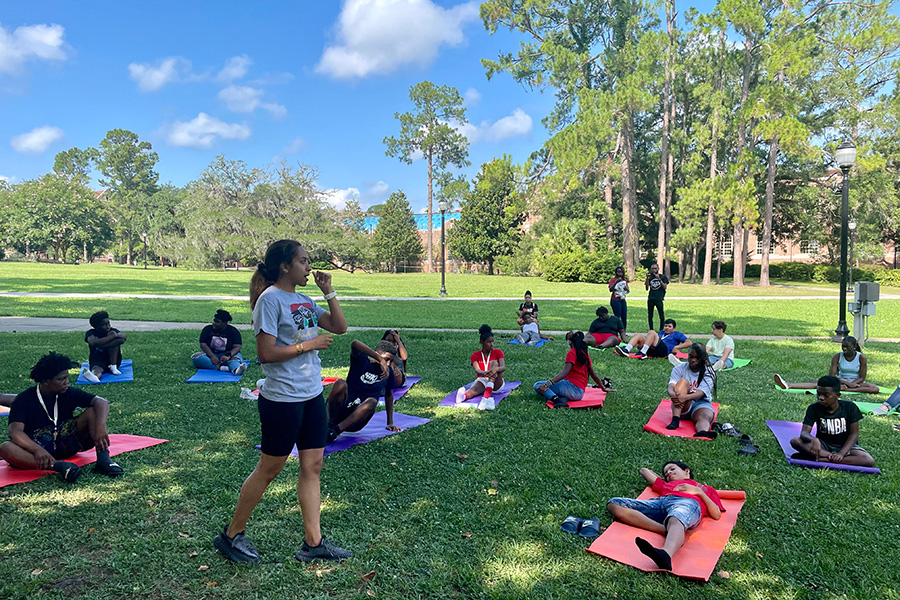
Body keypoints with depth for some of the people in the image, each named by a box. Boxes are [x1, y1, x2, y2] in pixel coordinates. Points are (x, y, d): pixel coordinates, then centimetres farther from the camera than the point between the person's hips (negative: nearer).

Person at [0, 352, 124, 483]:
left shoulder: (69, 393, -2)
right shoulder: (24, 400, -9)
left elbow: (101, 402, -13)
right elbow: (15, 432, -23)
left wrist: (100, 427, -34)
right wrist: (38, 450, -43)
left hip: (67, 443, 2)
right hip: (36, 446, -2)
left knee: (93, 412, -18)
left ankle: (103, 459, -35)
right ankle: (57, 465, -47)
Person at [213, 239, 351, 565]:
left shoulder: (304, 300, 10)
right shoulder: (271, 299, -14)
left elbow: (339, 327, 13)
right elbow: (266, 353, -20)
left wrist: (329, 292, 4)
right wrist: (308, 345, -16)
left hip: (312, 395, 8)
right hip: (282, 399, -8)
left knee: (312, 466, 9)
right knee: (269, 469, 6)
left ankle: (313, 543, 19)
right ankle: (231, 535, 26)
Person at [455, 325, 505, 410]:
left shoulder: (498, 352, 2)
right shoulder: (475, 356, 2)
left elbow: (503, 367, -16)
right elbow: (477, 371, -16)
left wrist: (496, 369, -42)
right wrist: (485, 373, -42)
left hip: (496, 384, 0)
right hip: (482, 380, 0)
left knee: (494, 362, -29)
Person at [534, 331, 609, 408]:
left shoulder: (572, 353, -5)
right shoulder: (585, 354, 17)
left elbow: (564, 373, -18)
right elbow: (594, 375, 23)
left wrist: (548, 383, -26)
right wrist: (603, 387, 39)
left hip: (572, 386, -8)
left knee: (538, 386, -10)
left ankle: (557, 399, -34)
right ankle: (564, 399, -6)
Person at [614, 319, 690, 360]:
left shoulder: (677, 334, 22)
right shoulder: (661, 332, 39)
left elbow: (688, 343, 13)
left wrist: (676, 347, -2)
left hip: (664, 350, -6)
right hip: (652, 351, 6)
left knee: (651, 332, -25)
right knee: (637, 335, -10)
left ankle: (643, 353, -38)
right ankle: (626, 350, -36)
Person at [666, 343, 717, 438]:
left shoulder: (708, 373, 0)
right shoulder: (679, 369, 4)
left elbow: (700, 393, -17)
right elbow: (671, 387, -12)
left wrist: (685, 397, -38)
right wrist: (673, 395, -38)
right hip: (683, 406, 0)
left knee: (705, 417, -35)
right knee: (683, 381, -25)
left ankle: (702, 433, -73)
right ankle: (675, 420, -41)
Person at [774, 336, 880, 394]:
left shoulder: (861, 358, -8)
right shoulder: (837, 357, -5)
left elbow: (862, 378, -9)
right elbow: (832, 376, -10)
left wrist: (851, 384, -24)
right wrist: (847, 383, -24)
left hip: (856, 383, 0)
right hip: (841, 381, 1)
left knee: (875, 389, -32)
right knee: (817, 383, -23)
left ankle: (844, 389, -44)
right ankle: (788, 385, -46)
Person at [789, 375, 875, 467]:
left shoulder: (849, 408, -10)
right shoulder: (814, 408, -9)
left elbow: (854, 434, -11)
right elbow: (804, 432, -18)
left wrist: (841, 454, -26)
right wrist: (813, 440, -44)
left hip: (845, 445, 0)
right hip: (823, 446, 0)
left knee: (869, 461, -31)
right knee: (795, 441, -27)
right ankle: (832, 457, -30)